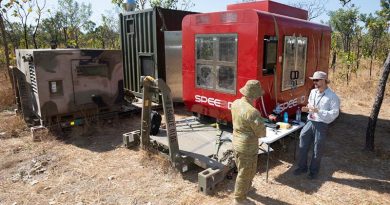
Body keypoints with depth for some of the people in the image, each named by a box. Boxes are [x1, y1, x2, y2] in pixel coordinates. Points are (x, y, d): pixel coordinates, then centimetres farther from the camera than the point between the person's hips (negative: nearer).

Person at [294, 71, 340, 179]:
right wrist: (307, 108, -2)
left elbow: (335, 113, -18)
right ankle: (302, 167, 30)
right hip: (310, 122, 5)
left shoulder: (332, 96, -13)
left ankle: (313, 171, 29)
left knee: (317, 150, 9)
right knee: (303, 147, 11)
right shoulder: (312, 92, 6)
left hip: (321, 126, -5)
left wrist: (318, 111, -25)